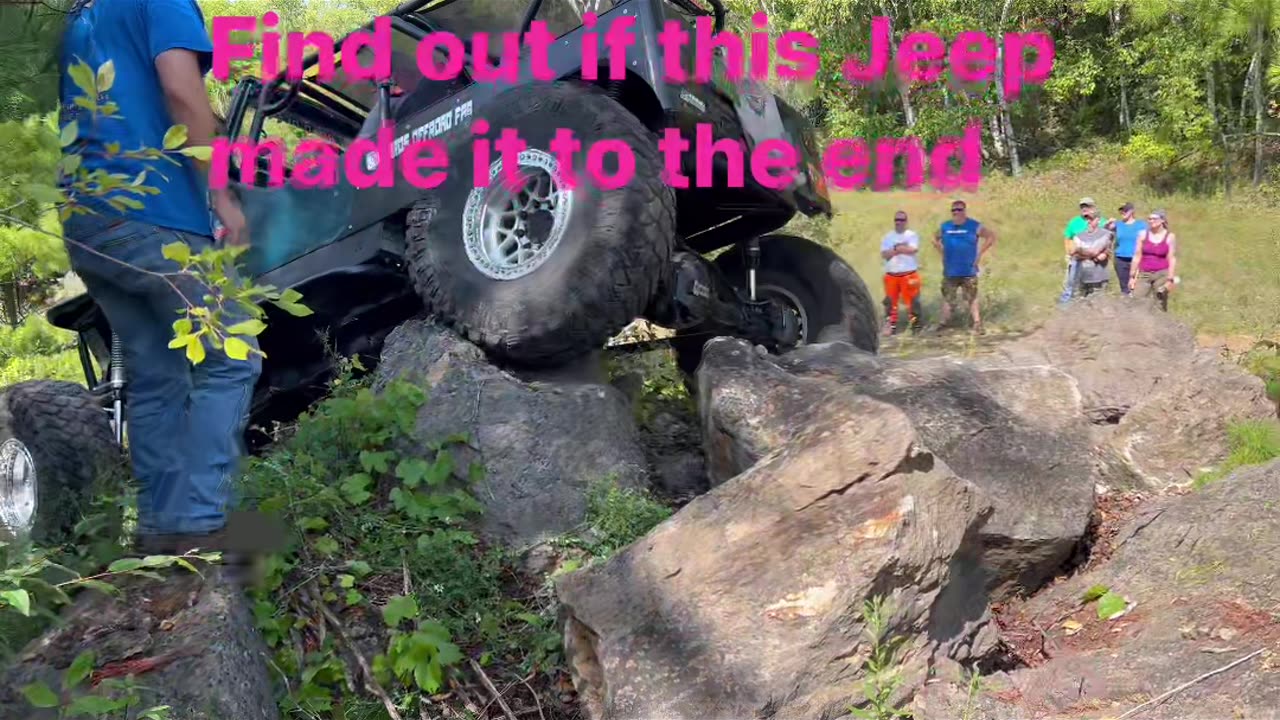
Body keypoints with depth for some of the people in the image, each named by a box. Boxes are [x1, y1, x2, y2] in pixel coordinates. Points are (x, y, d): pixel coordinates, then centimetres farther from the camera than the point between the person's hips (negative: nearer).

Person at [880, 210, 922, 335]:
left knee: (912, 300, -4)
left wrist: (896, 248, -8)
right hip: (891, 275, 3)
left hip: (909, 274, -3)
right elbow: (884, 254, -5)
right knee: (890, 301, 5)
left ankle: (916, 324, 5)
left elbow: (913, 250, -17)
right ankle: (890, 325, 12)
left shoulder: (912, 235, 1)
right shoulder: (887, 237, 9)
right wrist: (903, 248, -12)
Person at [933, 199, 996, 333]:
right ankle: (943, 324, 13)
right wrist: (942, 252, 9)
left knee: (972, 299, 3)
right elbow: (935, 238, 23)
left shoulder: (974, 226, -4)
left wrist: (980, 253, -5)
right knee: (947, 298, 7)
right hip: (950, 272, 3)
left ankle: (977, 324, 6)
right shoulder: (945, 227, 6)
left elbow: (991, 237, -1)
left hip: (969, 271, -3)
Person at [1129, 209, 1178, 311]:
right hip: (1144, 274, 2)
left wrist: (1170, 279, -9)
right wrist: (1133, 276, 4)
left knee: (1160, 306, 3)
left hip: (1162, 274, -2)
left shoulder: (1170, 237, -2)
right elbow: (1137, 256, 6)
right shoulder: (1143, 234, 3)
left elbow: (1172, 259, -3)